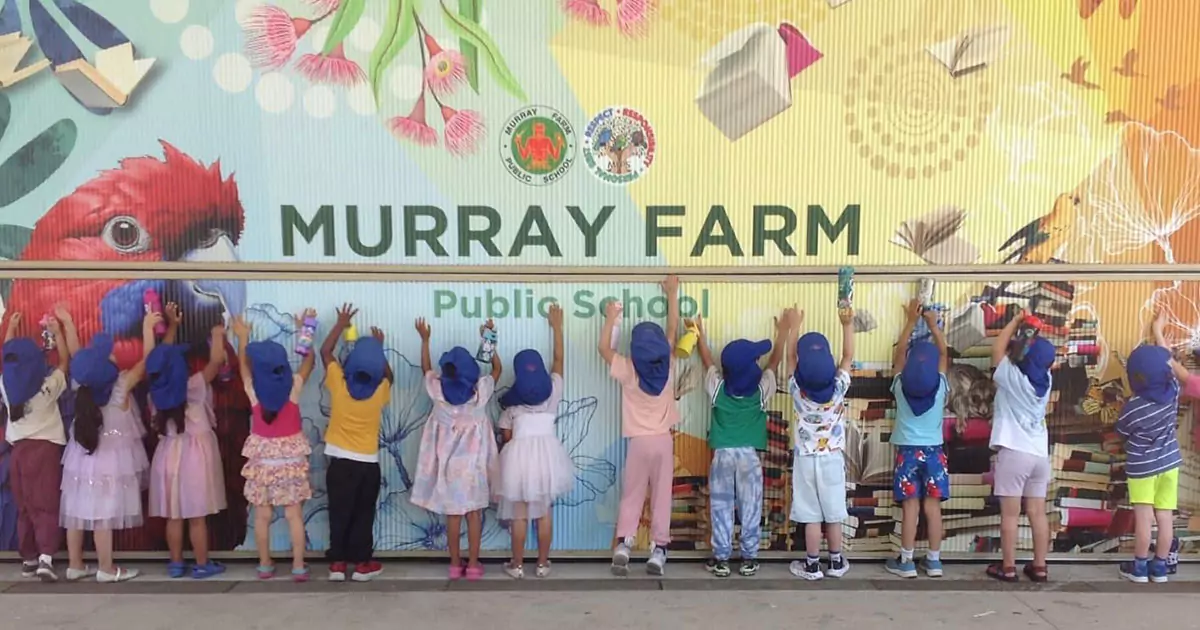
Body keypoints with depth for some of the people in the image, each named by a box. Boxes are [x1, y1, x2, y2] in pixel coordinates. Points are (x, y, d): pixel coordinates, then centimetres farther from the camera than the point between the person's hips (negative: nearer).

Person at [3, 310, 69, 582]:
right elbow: (64, 361, 6)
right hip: (46, 447, -4)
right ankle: (45, 558, -17)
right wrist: (57, 332, 14)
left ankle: (28, 559, 18)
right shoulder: (48, 386, -10)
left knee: (24, 507, 12)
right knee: (47, 505, -6)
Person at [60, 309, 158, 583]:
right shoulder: (121, 385, -19)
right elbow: (147, 359, -12)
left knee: (77, 511, 11)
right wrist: (147, 327, -4)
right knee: (103, 514, -2)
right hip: (110, 459, -6)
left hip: (82, 457, 6)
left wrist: (67, 323, 19)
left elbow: (75, 354, 11)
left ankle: (75, 565, 21)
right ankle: (106, 569, 5)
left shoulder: (83, 384, -5)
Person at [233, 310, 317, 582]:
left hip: (263, 458, 1)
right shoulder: (293, 387, -12)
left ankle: (265, 566, 19)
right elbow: (309, 360, 4)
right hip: (291, 457, 0)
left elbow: (243, 365, 8)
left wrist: (242, 338, 21)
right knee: (294, 515, 3)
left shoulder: (254, 390, -11)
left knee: (262, 515, 11)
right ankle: (299, 567, 5)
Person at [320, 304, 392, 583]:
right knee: (363, 514, 10)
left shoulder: (338, 383, -10)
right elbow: (388, 375, 18)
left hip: (340, 461, 0)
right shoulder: (382, 389, -8)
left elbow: (325, 351, 6)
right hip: (368, 462, 0)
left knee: (339, 513, 9)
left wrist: (341, 323, 13)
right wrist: (379, 349, 21)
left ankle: (337, 563, 13)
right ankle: (362, 563, 15)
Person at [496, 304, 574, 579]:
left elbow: (506, 435, 1)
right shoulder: (553, 389, 2)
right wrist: (557, 327, 23)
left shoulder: (512, 400, 1)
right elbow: (559, 359, 16)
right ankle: (543, 564, 16)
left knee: (519, 514, 6)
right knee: (544, 512, 10)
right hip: (547, 452, 2)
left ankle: (517, 565, 14)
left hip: (519, 454, -1)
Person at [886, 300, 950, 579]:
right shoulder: (940, 386, -7)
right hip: (933, 451, 1)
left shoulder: (900, 386, -8)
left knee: (910, 507, 1)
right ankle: (934, 561, 12)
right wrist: (933, 324, 12)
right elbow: (944, 353, 6)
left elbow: (899, 351, 3)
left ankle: (906, 562, 6)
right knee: (933, 506, 5)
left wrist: (911, 320, 8)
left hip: (908, 451, -1)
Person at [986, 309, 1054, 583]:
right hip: (1040, 453, 6)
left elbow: (998, 348, 2)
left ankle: (1008, 568, 5)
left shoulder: (1013, 377, -10)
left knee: (1010, 514, 0)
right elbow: (1040, 357, 24)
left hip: (1014, 452, -6)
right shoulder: (1045, 379, 4)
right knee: (1037, 513, 9)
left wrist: (1016, 320, 11)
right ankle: (1039, 567, 15)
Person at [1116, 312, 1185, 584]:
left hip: (1142, 467, -5)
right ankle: (1159, 567, 16)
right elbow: (1168, 359, 8)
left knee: (1144, 517, 1)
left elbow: (1122, 433, -4)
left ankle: (1139, 567, 8)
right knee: (1165, 516, 7)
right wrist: (1158, 330, 20)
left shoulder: (1133, 407, -22)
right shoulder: (1173, 390, -9)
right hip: (1169, 462, 5)